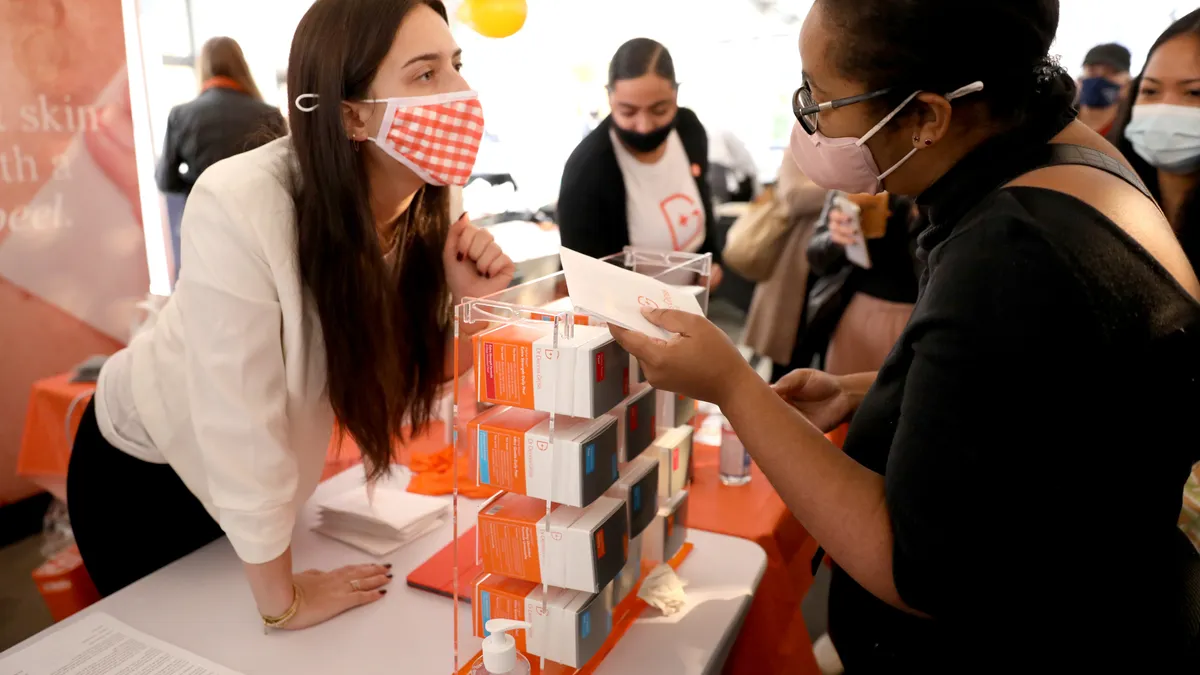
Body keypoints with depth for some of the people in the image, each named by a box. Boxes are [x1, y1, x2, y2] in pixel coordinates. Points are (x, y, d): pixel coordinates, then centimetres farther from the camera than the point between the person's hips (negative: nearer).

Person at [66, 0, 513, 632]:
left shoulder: (427, 205, -19)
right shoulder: (240, 208, -38)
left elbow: (404, 383, -9)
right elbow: (239, 425, -31)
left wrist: (464, 301, -29)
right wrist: (281, 599, -19)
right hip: (142, 467, -4)